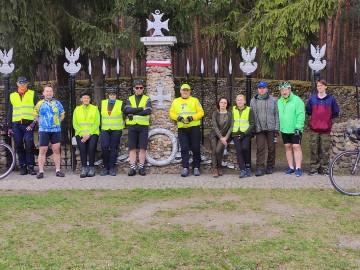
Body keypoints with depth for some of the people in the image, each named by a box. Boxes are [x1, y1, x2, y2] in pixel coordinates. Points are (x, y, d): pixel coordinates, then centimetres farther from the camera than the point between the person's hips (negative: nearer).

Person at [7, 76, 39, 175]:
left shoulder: (33, 94, 8)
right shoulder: (12, 96, 16)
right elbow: (9, 112, 18)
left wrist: (34, 122, -6)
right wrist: (9, 127, 11)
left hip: (28, 124, -3)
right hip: (16, 125, 3)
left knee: (29, 146, -9)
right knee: (19, 146, 2)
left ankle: (30, 167, -1)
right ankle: (22, 167, 9)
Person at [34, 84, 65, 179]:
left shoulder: (57, 103, 6)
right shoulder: (40, 103, 5)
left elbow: (62, 115, 16)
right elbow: (35, 116, 14)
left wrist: (57, 122, 5)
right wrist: (42, 122, 4)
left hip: (56, 130, 1)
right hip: (43, 130, -1)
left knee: (56, 150, 3)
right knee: (42, 151, 0)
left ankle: (58, 170, 9)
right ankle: (41, 171, 5)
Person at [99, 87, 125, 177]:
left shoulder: (120, 104, 5)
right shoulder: (102, 103, 12)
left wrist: (122, 125, 9)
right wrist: (100, 125, 15)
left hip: (116, 130, -1)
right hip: (105, 130, 1)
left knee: (113, 148, -1)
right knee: (104, 147, -11)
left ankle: (112, 168, 5)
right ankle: (105, 167, 1)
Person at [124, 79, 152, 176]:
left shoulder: (147, 99, 7)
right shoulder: (129, 99, 11)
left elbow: (148, 111, -11)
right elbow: (127, 110, -9)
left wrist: (134, 112, -11)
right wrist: (141, 108, -14)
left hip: (143, 126, -1)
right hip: (132, 126, 1)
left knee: (143, 148, -1)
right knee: (132, 148, 2)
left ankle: (141, 168, 8)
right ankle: (132, 168, 7)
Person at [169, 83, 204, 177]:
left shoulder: (195, 100, 8)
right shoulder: (175, 101, 14)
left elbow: (201, 112, 1)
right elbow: (171, 113, 9)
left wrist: (192, 118, -14)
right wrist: (178, 118, -10)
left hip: (194, 128, -1)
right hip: (182, 129, 1)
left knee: (195, 148, 1)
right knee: (184, 148, -4)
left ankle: (196, 168, 10)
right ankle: (185, 168, -3)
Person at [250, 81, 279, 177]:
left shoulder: (272, 100, 5)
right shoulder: (253, 101, 11)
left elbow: (276, 115, 3)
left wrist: (277, 128, -3)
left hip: (271, 128, -1)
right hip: (259, 129, 1)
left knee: (271, 148, 5)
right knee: (260, 148, -5)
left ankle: (270, 166, 16)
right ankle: (260, 168, -5)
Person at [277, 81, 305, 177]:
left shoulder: (297, 100, -8)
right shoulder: (279, 102, 10)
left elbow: (301, 115, -13)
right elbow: (278, 115, 13)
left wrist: (298, 127, -19)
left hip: (295, 130, -6)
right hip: (284, 130, 6)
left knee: (296, 147, -6)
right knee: (288, 147, 10)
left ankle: (298, 168, -3)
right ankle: (291, 167, 18)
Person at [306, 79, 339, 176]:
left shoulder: (331, 99, 4)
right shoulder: (312, 98, 6)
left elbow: (336, 113, 11)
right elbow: (308, 110, 17)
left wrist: (327, 118, 8)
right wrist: (315, 118, 12)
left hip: (326, 129, -1)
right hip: (314, 129, 1)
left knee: (325, 150, 2)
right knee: (314, 149, 3)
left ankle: (324, 168, 12)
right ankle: (314, 168, 11)